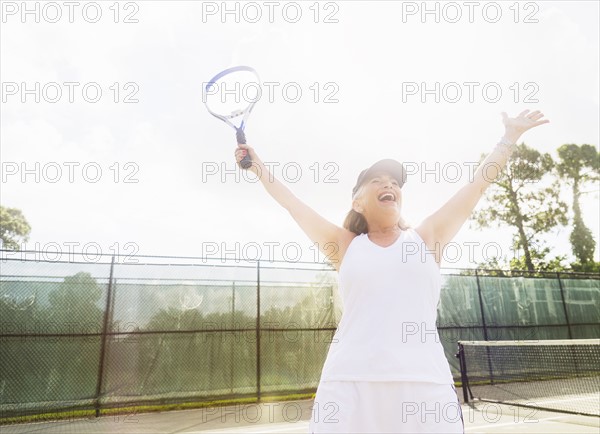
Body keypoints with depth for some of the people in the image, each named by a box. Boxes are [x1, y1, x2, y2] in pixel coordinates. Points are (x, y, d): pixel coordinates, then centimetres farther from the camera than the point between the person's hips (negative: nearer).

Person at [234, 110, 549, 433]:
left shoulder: (426, 238, 11)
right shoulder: (345, 246, 10)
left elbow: (479, 184, 18)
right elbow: (293, 205, 17)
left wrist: (511, 135, 25)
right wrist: (257, 167, 24)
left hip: (424, 386, 1)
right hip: (348, 386, 0)